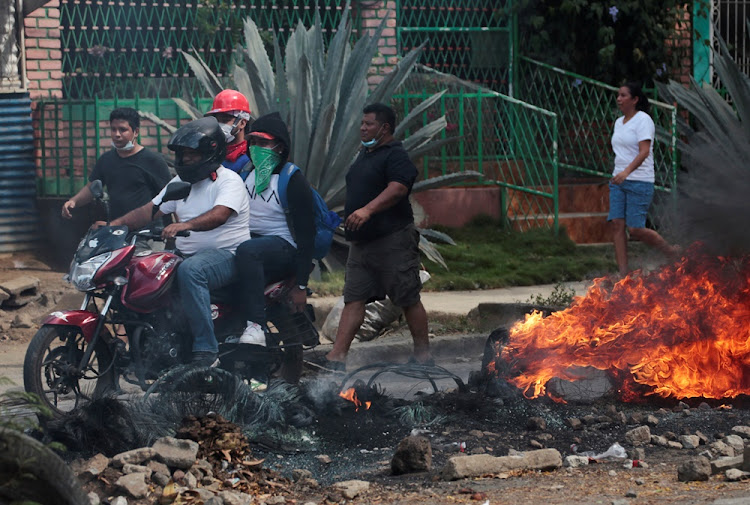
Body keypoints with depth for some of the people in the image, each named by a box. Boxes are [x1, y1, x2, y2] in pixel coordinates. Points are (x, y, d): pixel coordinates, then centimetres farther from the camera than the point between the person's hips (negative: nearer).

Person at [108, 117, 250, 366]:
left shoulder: (229, 181, -7)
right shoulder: (181, 182, 19)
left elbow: (219, 215, -27)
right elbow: (150, 210, 15)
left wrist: (185, 225, -43)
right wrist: (115, 223, -1)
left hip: (226, 254, -8)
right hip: (186, 255, 8)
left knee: (190, 271, -39)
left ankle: (206, 350, -39)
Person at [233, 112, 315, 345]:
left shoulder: (292, 179, -5)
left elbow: (305, 231, -8)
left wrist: (301, 284, -13)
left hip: (283, 247, -8)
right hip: (250, 239, 8)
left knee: (247, 251, -37)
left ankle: (256, 325, -47)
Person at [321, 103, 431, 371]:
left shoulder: (395, 155, -10)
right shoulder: (365, 154, 19)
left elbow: (398, 188, -26)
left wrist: (367, 210, -36)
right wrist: (350, 215, 23)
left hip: (393, 240, -9)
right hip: (362, 242, 9)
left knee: (408, 299, -1)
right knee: (353, 299, 1)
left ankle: (422, 354, 8)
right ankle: (337, 356, -4)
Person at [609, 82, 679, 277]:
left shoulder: (643, 120, -10)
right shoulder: (619, 122, 15)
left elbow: (644, 152, -21)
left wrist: (627, 171, -34)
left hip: (639, 182, -8)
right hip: (618, 181, 8)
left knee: (635, 229, -10)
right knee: (617, 224, -5)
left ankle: (671, 251, 14)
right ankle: (623, 273, -5)